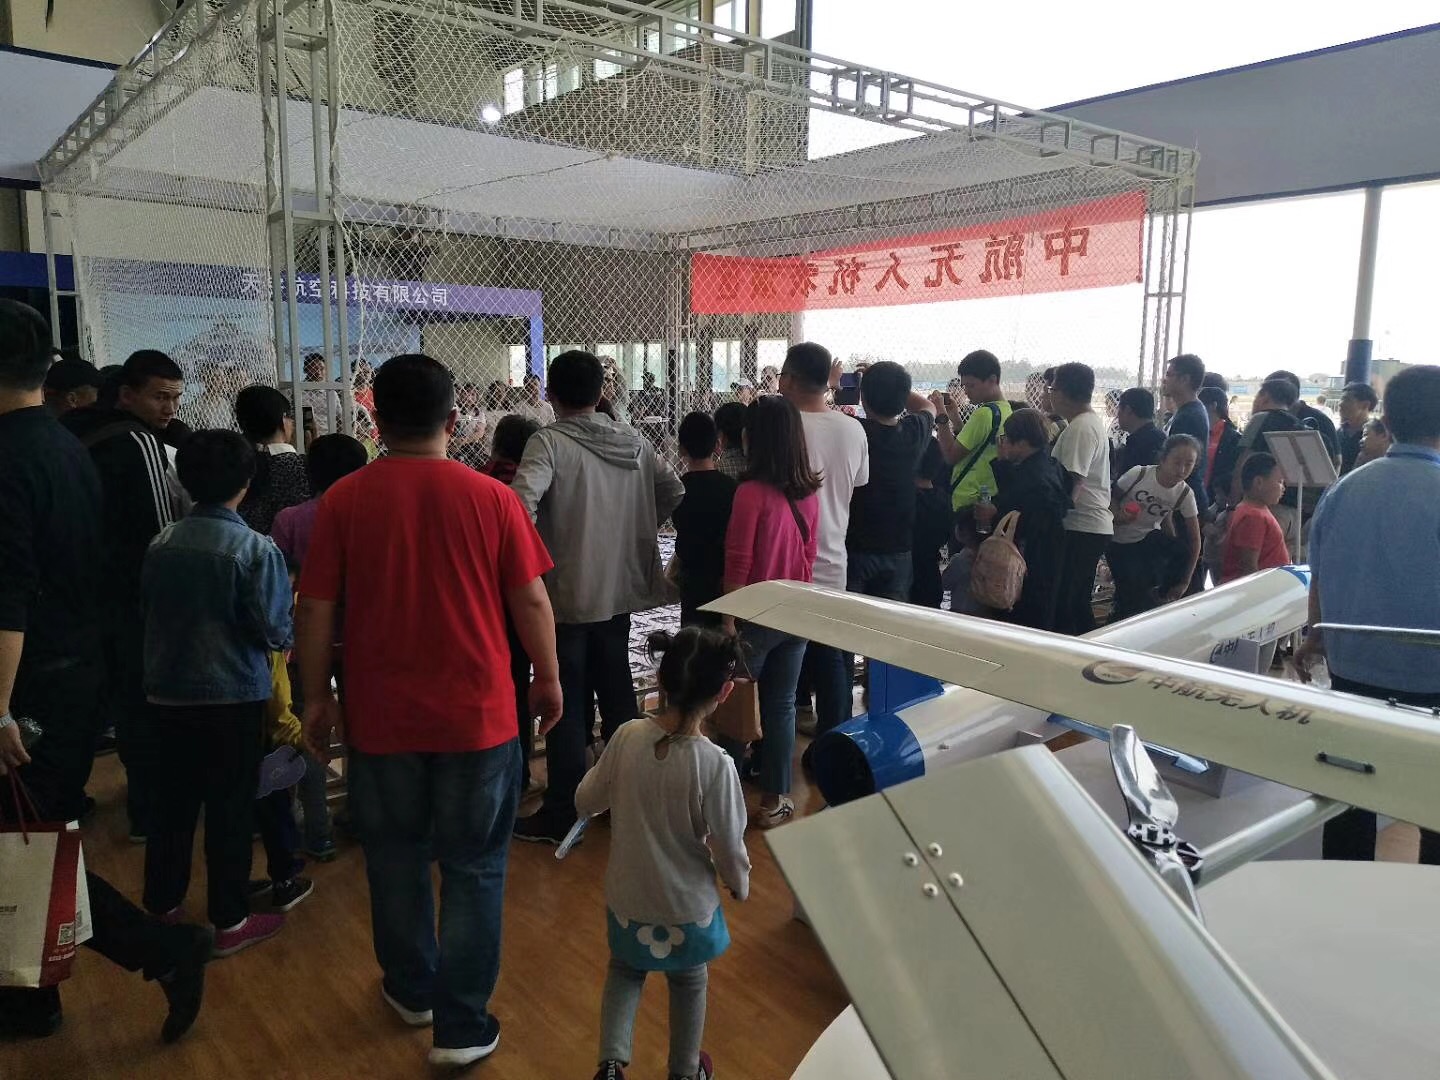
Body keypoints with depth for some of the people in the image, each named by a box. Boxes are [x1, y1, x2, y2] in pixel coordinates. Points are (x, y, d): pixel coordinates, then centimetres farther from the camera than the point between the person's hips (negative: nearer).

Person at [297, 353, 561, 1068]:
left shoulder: (344, 499, -7)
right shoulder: (491, 498, -9)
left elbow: (316, 611, -3)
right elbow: (531, 601, -4)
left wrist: (317, 696, 10)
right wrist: (548, 679, 9)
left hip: (380, 716, 2)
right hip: (477, 714, -1)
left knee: (396, 857, 21)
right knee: (473, 869, 11)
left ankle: (411, 989, 40)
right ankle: (462, 1027, 18)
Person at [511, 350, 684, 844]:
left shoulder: (549, 441, -14)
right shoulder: (633, 441, 3)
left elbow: (521, 501, -28)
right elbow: (673, 491, 9)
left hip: (566, 594, -6)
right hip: (621, 589, 6)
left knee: (566, 705, 4)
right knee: (617, 692, 19)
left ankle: (561, 815, 13)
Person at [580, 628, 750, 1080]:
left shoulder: (627, 736, -18)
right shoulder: (714, 763, -27)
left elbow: (586, 802, -4)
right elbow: (729, 847, -17)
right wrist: (740, 884, 4)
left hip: (627, 898, 2)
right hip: (687, 908, -2)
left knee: (625, 971, 32)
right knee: (689, 984, 27)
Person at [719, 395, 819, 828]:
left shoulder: (752, 492, -19)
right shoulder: (810, 492, -1)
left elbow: (738, 564, -15)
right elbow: (811, 555, 9)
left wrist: (728, 620, -7)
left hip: (756, 616, -5)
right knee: (781, 707, 14)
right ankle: (775, 799, 23)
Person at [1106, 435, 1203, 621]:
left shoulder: (1185, 494, -14)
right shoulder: (1138, 474, -23)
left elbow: (1194, 540, -9)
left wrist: (1185, 582, -14)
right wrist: (1117, 514, -30)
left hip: (1149, 537, 3)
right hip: (1119, 542, -3)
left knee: (1183, 551, -25)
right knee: (1131, 594, -18)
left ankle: (1163, 599, -2)